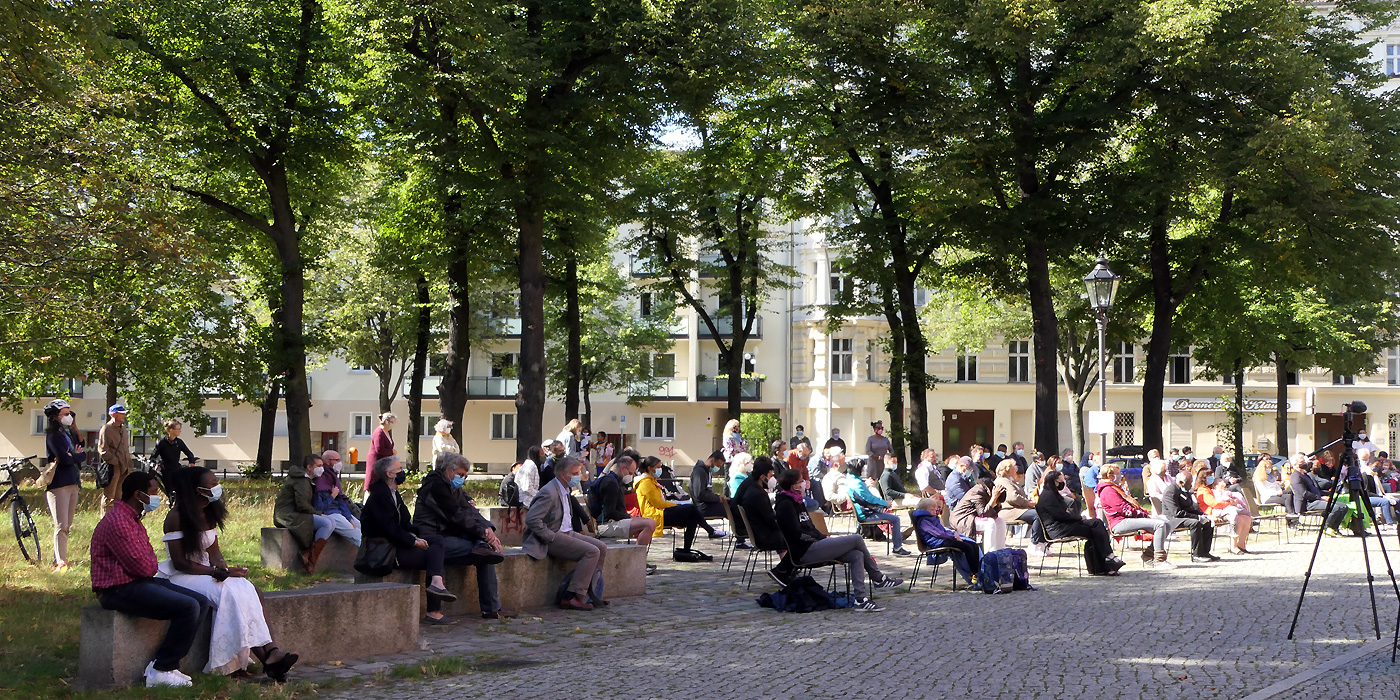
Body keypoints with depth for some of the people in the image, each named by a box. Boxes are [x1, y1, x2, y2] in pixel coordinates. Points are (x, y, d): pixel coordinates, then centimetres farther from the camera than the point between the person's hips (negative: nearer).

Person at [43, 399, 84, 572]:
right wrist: (80, 455, -1)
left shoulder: (70, 433, 18)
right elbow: (64, 458, -18)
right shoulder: (53, 435, -8)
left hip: (73, 483, 8)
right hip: (58, 485, -8)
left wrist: (74, 455, -6)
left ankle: (60, 561, 14)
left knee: (67, 526, 9)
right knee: (61, 526, -12)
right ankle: (60, 564, -16)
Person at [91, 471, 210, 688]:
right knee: (188, 607, -23)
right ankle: (161, 670, -13)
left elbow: (150, 562, 19)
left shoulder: (133, 519, 18)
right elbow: (143, 567, -20)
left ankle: (167, 663, 0)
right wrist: (154, 566, 3)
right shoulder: (117, 522, -18)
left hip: (139, 582, 11)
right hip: (120, 590, -11)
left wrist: (151, 565, -5)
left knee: (202, 602, 2)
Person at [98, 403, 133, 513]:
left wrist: (128, 465, 16)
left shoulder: (123, 428, 18)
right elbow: (103, 450, -13)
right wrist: (115, 462, -16)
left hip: (124, 468, 8)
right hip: (113, 467, -8)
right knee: (109, 496, -5)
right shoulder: (106, 429, -8)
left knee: (118, 496, 14)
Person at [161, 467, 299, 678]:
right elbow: (179, 562, -18)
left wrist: (223, 569, -13)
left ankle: (270, 651, -32)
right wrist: (219, 572, -21)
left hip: (207, 572, 8)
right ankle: (266, 656, -31)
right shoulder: (177, 518, -15)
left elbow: (214, 551, 10)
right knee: (229, 594, -31)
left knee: (250, 592, -18)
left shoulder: (210, 513, 9)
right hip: (181, 577, -8)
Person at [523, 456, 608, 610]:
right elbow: (531, 519, -26)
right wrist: (551, 537, -21)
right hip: (553, 537, -10)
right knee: (591, 552, -21)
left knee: (601, 548, 3)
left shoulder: (565, 490, 13)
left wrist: (571, 532, 14)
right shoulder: (549, 492, -19)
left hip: (566, 533, 10)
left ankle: (590, 592, 8)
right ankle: (571, 598, -20)